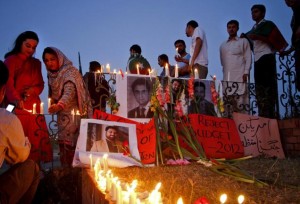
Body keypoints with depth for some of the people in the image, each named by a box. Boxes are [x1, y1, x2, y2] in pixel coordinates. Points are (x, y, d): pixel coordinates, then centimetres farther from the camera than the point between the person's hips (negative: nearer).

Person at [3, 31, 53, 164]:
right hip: (17, 107, -5)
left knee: (37, 141, -1)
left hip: (34, 107, 5)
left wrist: (34, 90, -6)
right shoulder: (11, 60, 0)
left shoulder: (36, 63, 18)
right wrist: (16, 99, -32)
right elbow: (8, 83, -14)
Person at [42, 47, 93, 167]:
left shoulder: (70, 72, -14)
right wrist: (53, 105, 0)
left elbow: (70, 92, -28)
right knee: (63, 144, 12)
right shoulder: (51, 74, 10)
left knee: (71, 145, -10)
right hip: (62, 115, 8)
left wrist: (59, 106, -43)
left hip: (73, 114, -8)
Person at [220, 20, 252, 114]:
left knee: (241, 99, -11)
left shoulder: (243, 41, 10)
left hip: (240, 75, -4)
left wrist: (246, 72, -9)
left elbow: (248, 58, 2)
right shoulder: (223, 45, 22)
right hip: (227, 76, 4)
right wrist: (224, 72, 9)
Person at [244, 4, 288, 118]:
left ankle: (271, 116, -18)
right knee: (260, 90, 1)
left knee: (268, 88, -14)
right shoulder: (253, 30, 25)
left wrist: (259, 37, -16)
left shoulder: (268, 24, 5)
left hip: (266, 58, -8)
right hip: (257, 61, 8)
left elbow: (274, 40, -7)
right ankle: (263, 117, 0)